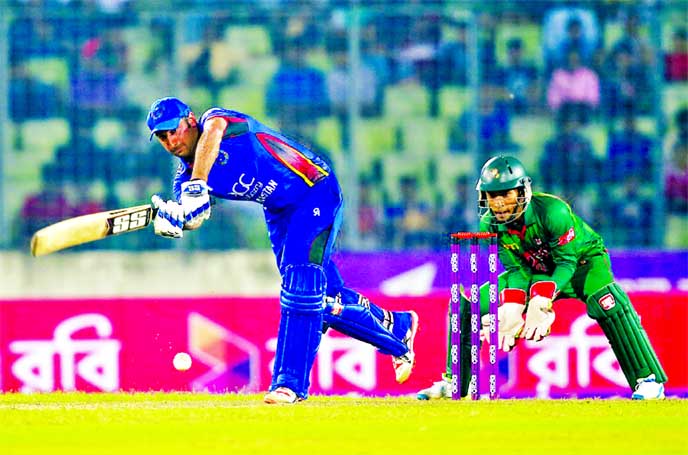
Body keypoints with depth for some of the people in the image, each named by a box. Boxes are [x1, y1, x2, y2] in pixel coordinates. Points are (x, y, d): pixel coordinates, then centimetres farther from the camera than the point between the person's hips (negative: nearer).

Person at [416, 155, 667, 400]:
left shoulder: (553, 211, -32)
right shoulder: (489, 225, -16)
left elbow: (567, 262, -26)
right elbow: (517, 269, -11)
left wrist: (541, 302, -40)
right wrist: (512, 307, -30)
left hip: (582, 262, -5)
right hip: (538, 271, 5)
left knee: (604, 299, -38)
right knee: (468, 304, -5)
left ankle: (648, 379, -32)